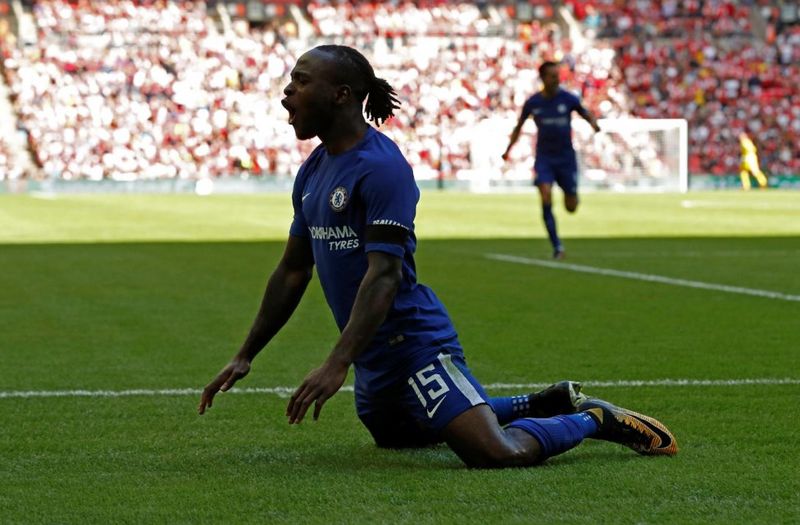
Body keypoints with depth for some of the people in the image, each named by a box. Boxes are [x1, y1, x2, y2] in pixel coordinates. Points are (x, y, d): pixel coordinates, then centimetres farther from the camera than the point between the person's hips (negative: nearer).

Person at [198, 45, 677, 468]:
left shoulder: (380, 165, -19)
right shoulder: (313, 170, 10)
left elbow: (384, 273, -26)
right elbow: (293, 270, 17)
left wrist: (337, 364, -34)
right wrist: (245, 357, 15)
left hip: (413, 343, -10)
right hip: (376, 358, 10)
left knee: (499, 453, -25)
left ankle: (594, 419, 5)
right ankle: (550, 404, 36)